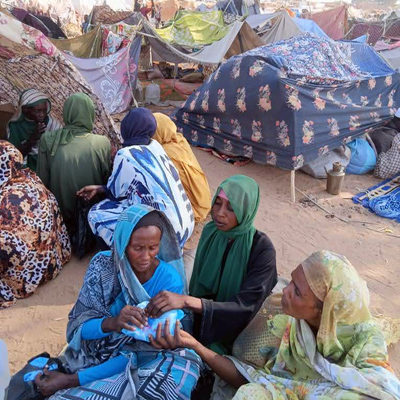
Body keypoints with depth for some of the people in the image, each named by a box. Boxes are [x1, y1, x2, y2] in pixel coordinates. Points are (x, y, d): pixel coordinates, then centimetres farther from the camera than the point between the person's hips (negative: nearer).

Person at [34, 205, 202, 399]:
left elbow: (140, 352, -19)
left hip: (141, 363, 0)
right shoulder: (103, 264, -13)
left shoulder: (170, 281, -19)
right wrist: (110, 323, -35)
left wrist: (73, 381, -23)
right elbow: (76, 325, -11)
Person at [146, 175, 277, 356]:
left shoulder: (261, 249, -22)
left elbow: (245, 308, -30)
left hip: (238, 334, -4)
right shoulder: (210, 231, -8)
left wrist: (187, 301, -40)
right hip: (201, 324, 4)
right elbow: (198, 285, 3)